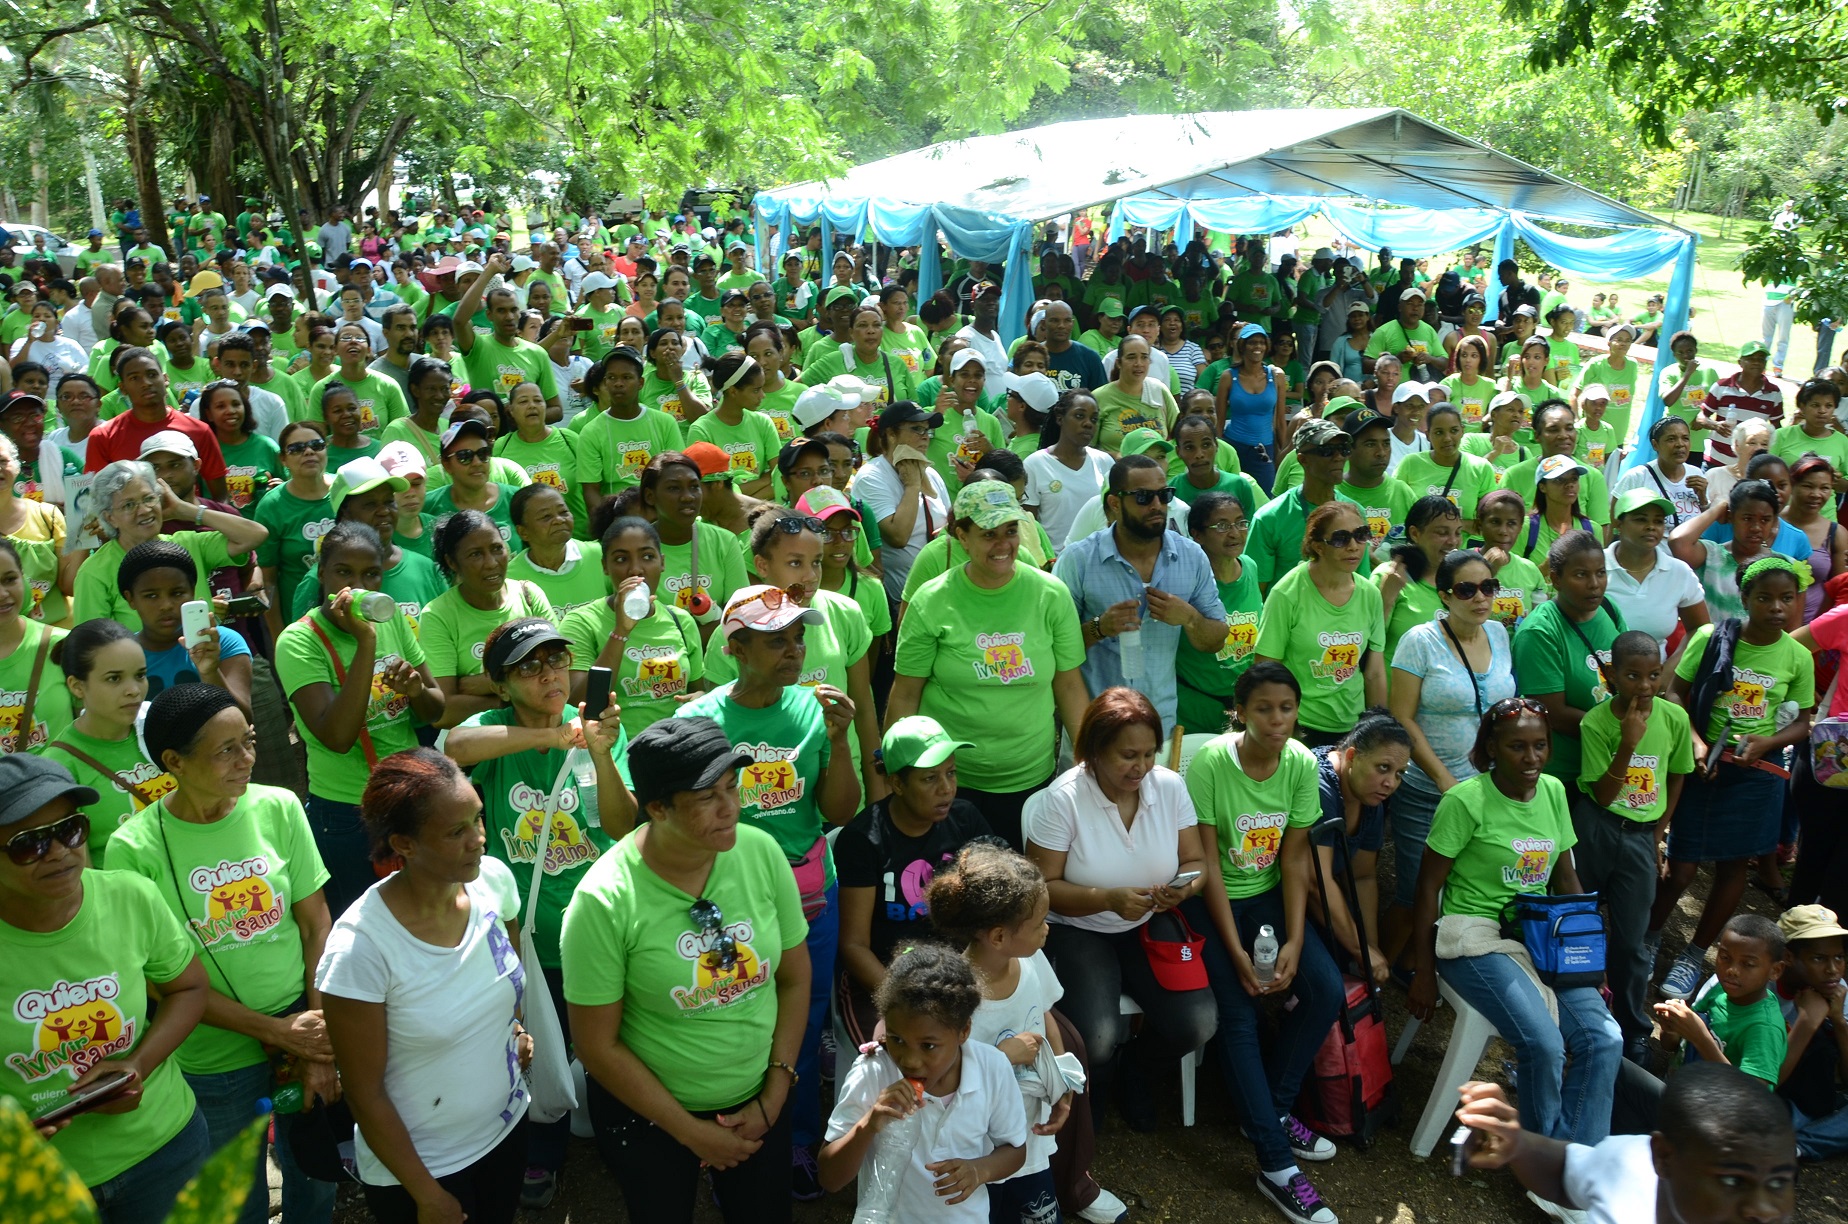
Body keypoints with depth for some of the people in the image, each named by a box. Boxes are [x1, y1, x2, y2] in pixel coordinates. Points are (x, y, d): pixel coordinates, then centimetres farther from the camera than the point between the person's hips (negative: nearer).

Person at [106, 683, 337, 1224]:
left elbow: (316, 926, -5)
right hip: (215, 1054, -2)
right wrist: (274, 1031, -15)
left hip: (305, 1025, 2)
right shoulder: (135, 848, -16)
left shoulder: (279, 808, -10)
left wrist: (320, 1039, -7)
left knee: (315, 1180, 20)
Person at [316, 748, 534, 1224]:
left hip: (507, 1126, 5)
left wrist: (516, 1027, -4)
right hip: (413, 1164, -5)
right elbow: (364, 1094, -18)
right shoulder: (360, 947, -29)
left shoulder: (493, 879, -14)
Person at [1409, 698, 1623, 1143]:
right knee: (1545, 1045, -23)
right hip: (1476, 935, -6)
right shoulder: (1466, 800, -13)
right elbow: (1428, 887, -9)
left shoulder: (1553, 791, 5)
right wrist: (1425, 974, -6)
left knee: (1604, 1040, -13)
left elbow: (1565, 878, 16)